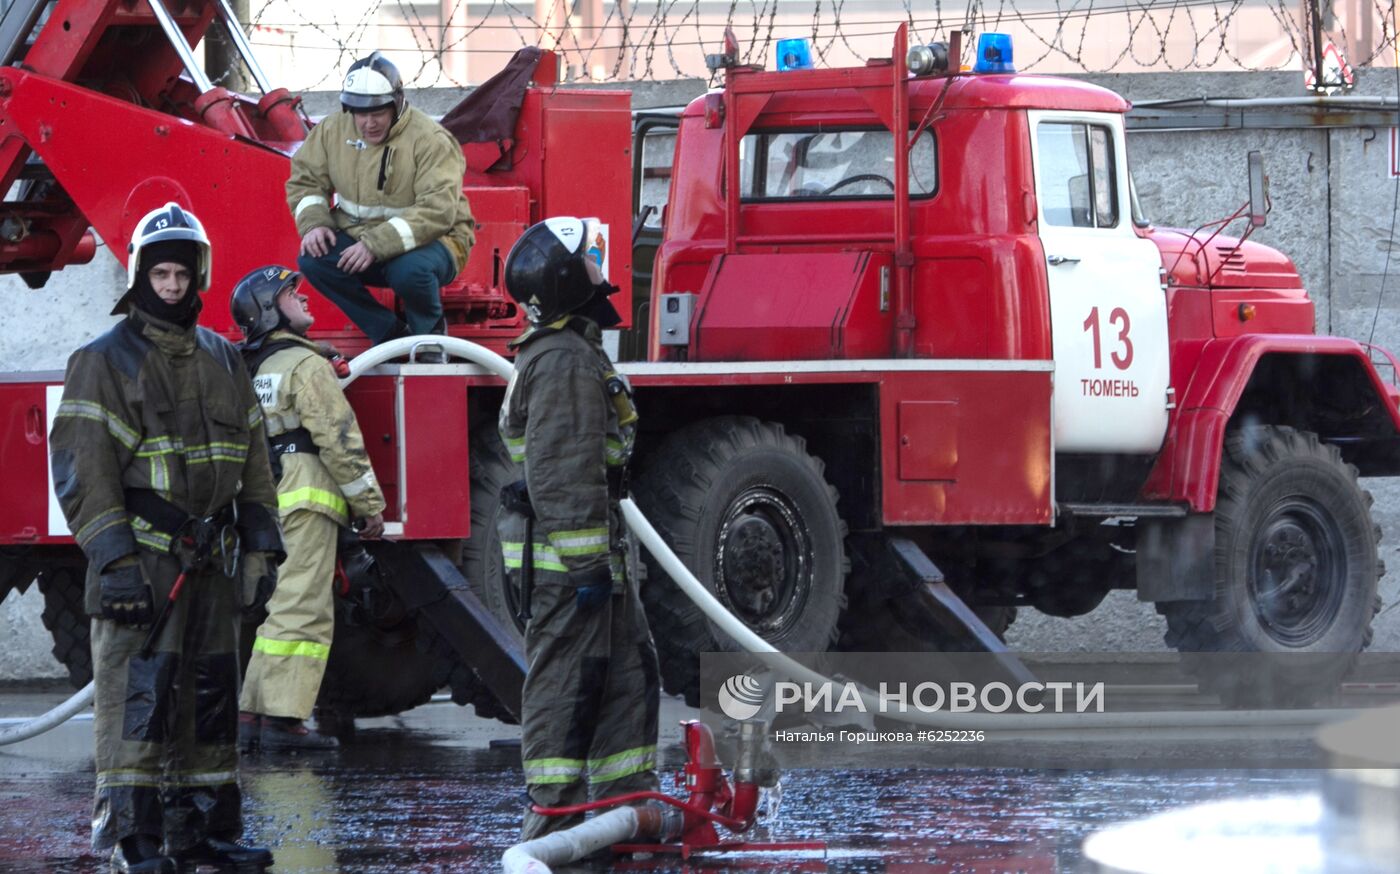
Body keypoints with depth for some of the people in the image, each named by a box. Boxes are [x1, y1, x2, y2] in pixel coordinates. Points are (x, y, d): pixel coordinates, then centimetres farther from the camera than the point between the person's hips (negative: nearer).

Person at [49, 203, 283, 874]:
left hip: (209, 564, 6)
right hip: (142, 560, -6)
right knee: (138, 697, -9)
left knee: (210, 697, 9)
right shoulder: (105, 363, -5)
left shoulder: (222, 361, 15)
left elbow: (251, 457, 19)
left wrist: (259, 536, 10)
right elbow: (83, 467, -11)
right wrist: (114, 558, -18)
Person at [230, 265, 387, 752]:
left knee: (279, 611, 14)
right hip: (305, 498, -9)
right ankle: (283, 719, -13)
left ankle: (253, 714, 11)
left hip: (261, 505, 9)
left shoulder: (248, 371, 17)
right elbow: (339, 438, -13)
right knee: (303, 612, -8)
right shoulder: (305, 366, -10)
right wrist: (369, 504, -9)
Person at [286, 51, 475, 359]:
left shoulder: (430, 140, -18)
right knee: (313, 261, -23)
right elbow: (305, 179, 10)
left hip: (427, 239, -5)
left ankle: (430, 331, -2)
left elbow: (437, 210, -27)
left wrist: (376, 245, -34)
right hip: (358, 239, 5)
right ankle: (390, 334, -8)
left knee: (408, 271, -39)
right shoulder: (333, 130, 1)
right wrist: (314, 224, -13)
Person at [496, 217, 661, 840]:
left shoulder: (577, 352, 18)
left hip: (595, 553, 11)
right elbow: (564, 476, -22)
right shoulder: (564, 362, -17)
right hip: (567, 555, -11)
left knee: (629, 671, 13)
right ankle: (552, 821, -6)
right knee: (566, 682, -8)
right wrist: (585, 566, -23)